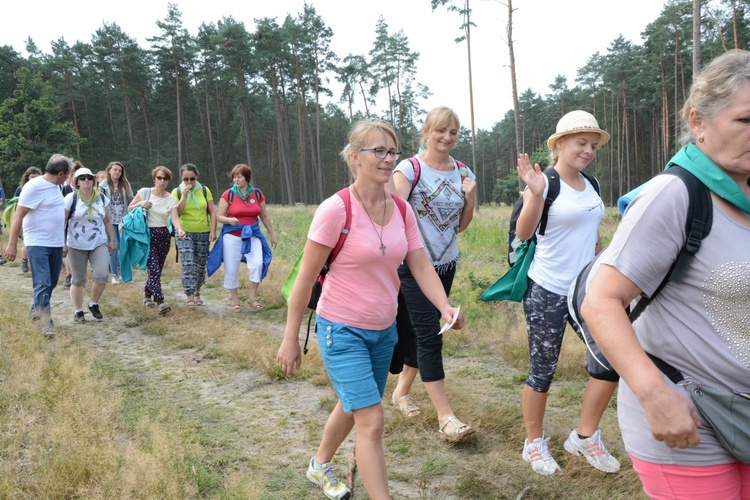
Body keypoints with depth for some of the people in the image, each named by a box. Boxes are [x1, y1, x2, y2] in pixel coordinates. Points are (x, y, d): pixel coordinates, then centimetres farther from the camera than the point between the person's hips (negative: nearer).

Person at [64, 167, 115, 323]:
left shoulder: (102, 198, 5)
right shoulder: (71, 199, -6)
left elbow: (107, 221, 12)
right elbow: (62, 221, -5)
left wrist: (112, 240, 11)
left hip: (99, 243, 2)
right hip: (76, 246, -2)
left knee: (102, 275, -12)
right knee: (78, 280, 5)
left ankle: (94, 304, 12)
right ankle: (78, 311, 20)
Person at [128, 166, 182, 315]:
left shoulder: (171, 199, 2)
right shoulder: (144, 192, 0)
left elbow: (175, 218, -11)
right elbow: (129, 208, 7)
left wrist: (179, 229, -32)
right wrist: (140, 204, -13)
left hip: (163, 235, 3)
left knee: (157, 269, 11)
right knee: (154, 269, -14)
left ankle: (147, 294, 35)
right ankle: (160, 302, -16)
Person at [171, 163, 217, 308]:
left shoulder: (204, 190, 2)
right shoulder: (177, 192, 0)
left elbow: (212, 212, 3)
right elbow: (176, 213, -8)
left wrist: (213, 230, -5)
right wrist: (184, 196, -16)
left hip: (203, 233, 2)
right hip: (185, 233, -2)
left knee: (201, 265, 9)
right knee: (188, 264, -14)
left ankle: (197, 292, 31)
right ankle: (190, 298, -14)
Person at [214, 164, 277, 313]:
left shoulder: (257, 194, 3)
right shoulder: (228, 194, -5)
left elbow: (265, 216, 11)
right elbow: (219, 216, -2)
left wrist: (272, 235, 12)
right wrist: (229, 220, -23)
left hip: (253, 235, 1)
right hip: (232, 237, -1)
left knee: (258, 264, -18)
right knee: (231, 270, 2)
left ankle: (252, 296, -1)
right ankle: (235, 301, 18)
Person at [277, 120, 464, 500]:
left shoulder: (402, 211, -2)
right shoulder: (336, 210, -20)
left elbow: (421, 266, -4)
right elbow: (305, 279, -15)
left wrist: (445, 307, -22)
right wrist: (290, 339, -12)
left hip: (384, 330, 7)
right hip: (342, 331, -7)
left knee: (353, 408, 24)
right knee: (372, 420, -9)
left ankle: (320, 466, 50)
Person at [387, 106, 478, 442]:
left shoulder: (462, 173, 7)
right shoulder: (409, 169, -9)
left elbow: (461, 225, 12)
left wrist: (471, 199, -5)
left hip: (446, 264, 6)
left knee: (423, 331, 16)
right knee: (430, 337, -7)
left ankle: (401, 391, 35)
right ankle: (446, 418, -2)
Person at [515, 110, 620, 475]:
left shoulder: (590, 185, 9)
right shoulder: (546, 183, -12)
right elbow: (523, 233, -23)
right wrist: (535, 193, -37)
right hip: (547, 292, -7)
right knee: (542, 370, 4)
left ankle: (584, 437, 20)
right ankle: (534, 444, 23)